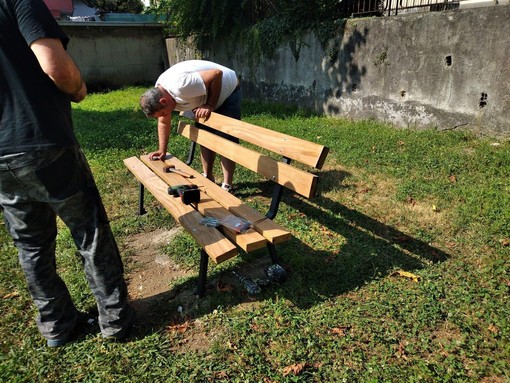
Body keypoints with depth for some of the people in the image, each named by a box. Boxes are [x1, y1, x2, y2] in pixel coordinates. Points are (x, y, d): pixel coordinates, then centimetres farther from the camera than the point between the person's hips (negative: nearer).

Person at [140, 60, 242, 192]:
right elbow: (163, 123, 3)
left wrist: (210, 105, -31)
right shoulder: (158, 94, -10)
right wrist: (162, 151, -1)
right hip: (207, 99, 8)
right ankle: (208, 178, 21)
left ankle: (227, 186, -6)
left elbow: (217, 74, -36)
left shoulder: (180, 86, -39)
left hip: (228, 92, -8)